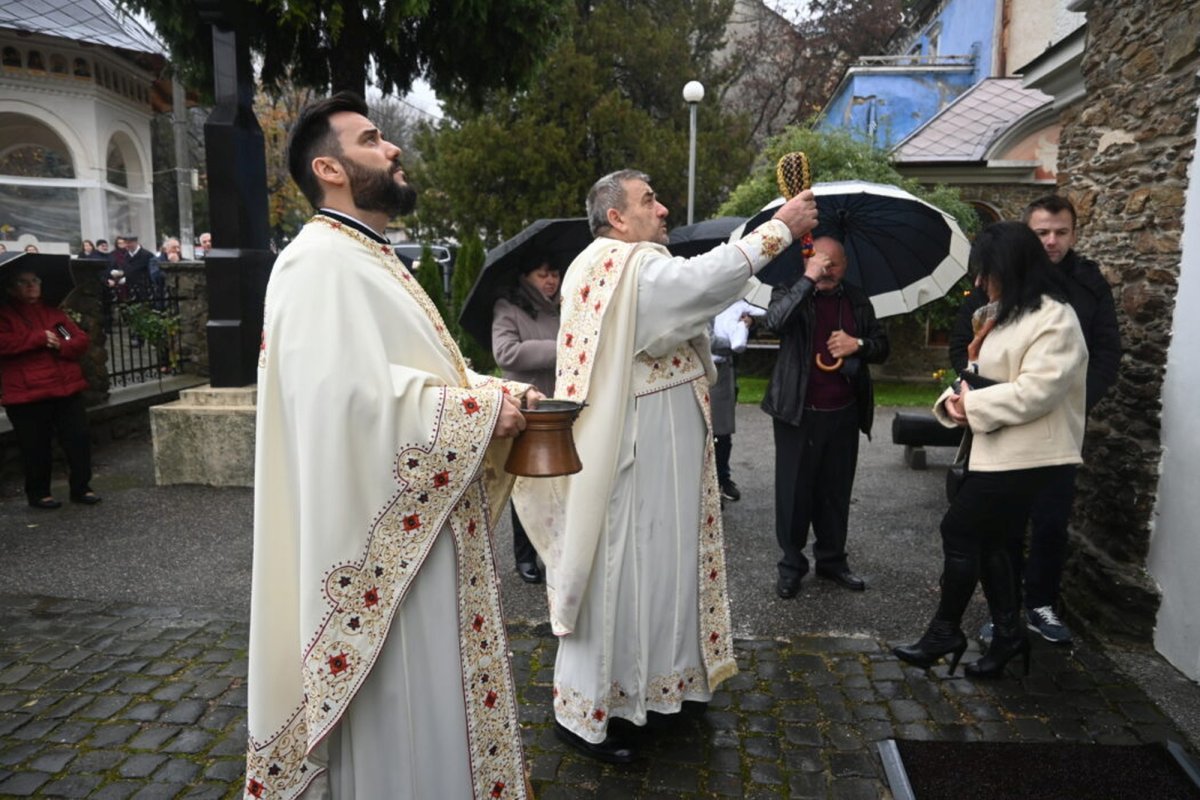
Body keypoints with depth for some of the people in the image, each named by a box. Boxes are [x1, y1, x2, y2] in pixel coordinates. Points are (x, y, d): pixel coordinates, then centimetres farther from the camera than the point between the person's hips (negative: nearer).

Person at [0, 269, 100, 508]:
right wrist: (40, 338, -15)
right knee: (36, 447, 4)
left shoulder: (54, 313, 15)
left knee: (79, 438, 3)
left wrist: (60, 346, -12)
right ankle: (38, 493, 17)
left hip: (67, 388, 4)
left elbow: (81, 340, 7)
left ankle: (81, 487, 14)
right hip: (27, 394, -3)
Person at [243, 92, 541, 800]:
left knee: (434, 698, 21)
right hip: (383, 536, -10)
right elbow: (349, 397, -28)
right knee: (394, 719, 5)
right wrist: (479, 407, -19)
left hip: (420, 525, 10)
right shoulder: (321, 262, -16)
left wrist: (490, 390, 5)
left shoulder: (372, 259, 17)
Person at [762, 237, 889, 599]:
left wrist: (859, 344, -10)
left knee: (836, 490, 13)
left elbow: (882, 346, 11)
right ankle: (791, 564, 16)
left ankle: (832, 559, 28)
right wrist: (808, 280, -25)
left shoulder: (857, 300, 9)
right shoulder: (790, 293, -2)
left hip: (843, 414, 4)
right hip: (797, 413, -3)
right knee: (794, 490, 3)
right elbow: (774, 320, -24)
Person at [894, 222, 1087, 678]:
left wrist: (974, 405, -16)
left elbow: (1035, 391, -25)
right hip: (997, 452, 9)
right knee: (986, 539, 12)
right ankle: (1007, 633, 24)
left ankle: (946, 631, 13)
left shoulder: (1054, 319, -16)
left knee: (959, 531, -3)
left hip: (1027, 458, -9)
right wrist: (956, 399, -4)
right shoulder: (1006, 314, 16)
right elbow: (988, 375, 17)